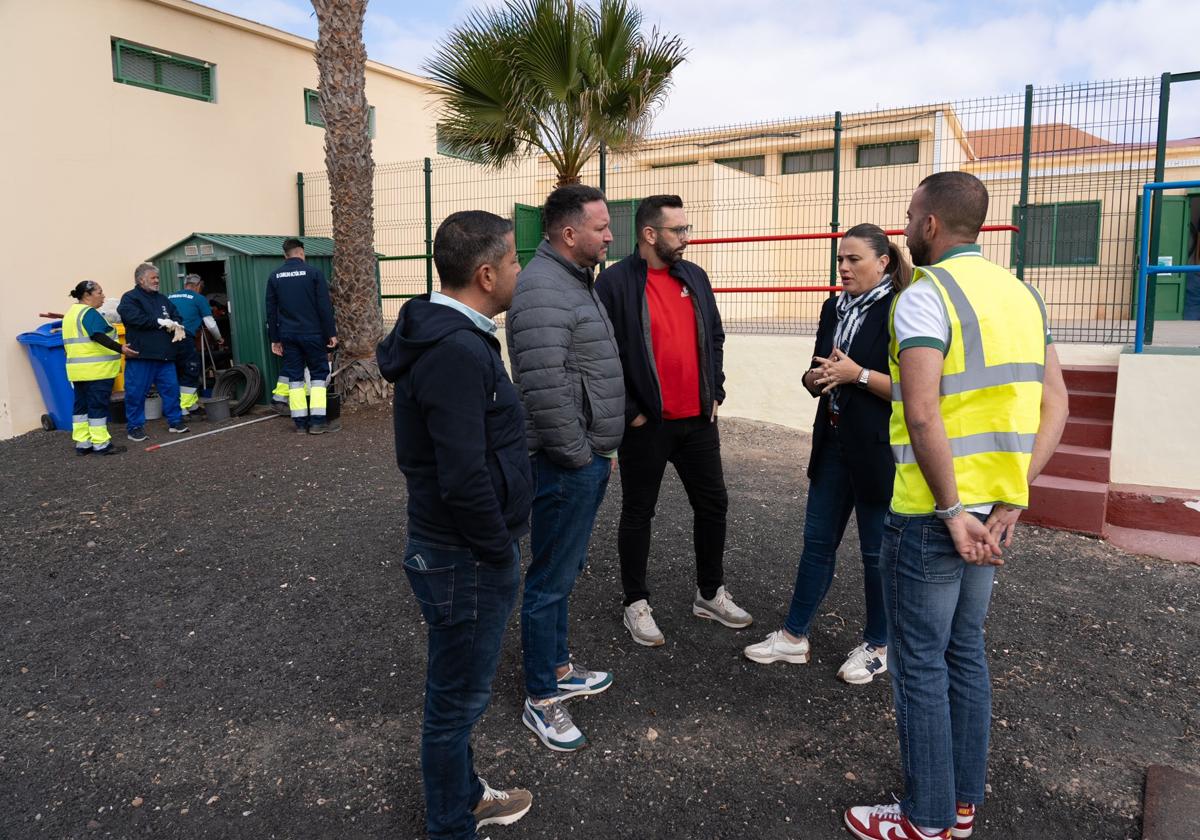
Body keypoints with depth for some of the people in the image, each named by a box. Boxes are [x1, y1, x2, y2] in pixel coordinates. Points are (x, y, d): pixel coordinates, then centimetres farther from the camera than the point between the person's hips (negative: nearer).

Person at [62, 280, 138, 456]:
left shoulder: (70, 313, 17)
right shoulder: (89, 313, -13)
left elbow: (69, 342, 22)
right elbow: (98, 336, -27)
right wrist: (120, 348, -33)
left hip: (77, 369, 9)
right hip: (96, 369, -9)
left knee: (81, 405, 11)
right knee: (98, 406, -5)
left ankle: (82, 443, 14)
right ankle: (101, 444, -2)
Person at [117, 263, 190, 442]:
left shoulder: (162, 298, 19)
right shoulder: (129, 298, -3)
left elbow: (176, 314, 18)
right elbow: (136, 319, -17)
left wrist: (176, 325, -5)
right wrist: (161, 322, -11)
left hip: (165, 355, 6)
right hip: (141, 355, -6)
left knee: (171, 389, 7)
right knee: (136, 392, 0)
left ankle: (175, 422, 18)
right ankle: (134, 427, 9)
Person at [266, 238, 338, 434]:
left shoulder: (275, 276, 7)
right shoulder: (313, 273, -5)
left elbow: (271, 311, 9)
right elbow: (325, 307, -8)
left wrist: (274, 339, 14)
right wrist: (331, 333, -3)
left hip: (288, 335, 3)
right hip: (312, 334, -3)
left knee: (294, 377, 8)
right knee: (318, 374, 5)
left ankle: (300, 423, 7)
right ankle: (317, 421, -2)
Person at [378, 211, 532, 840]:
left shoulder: (451, 336, 7)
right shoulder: (457, 351, -25)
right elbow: (464, 481, -29)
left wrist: (500, 541, 13)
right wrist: (500, 552, -15)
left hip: (462, 550, 10)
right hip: (465, 560, -10)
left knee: (458, 692, 25)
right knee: (458, 699, 10)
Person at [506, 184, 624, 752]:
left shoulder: (576, 280, 14)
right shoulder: (544, 290, -20)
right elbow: (545, 390, -27)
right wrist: (582, 456, -17)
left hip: (587, 457, 10)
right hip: (566, 465, -10)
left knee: (564, 571, 21)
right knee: (551, 580, 3)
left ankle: (557, 668, 38)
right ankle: (541, 698, 19)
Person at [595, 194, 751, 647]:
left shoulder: (694, 276, 8)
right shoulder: (615, 282, -11)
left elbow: (714, 337, 15)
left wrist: (715, 392, 8)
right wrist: (629, 412, -12)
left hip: (698, 420, 6)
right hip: (646, 424, -6)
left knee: (712, 504, 14)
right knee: (638, 513, 8)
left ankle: (710, 593, 32)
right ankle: (636, 603, 24)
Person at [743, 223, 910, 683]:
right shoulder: (835, 308, 9)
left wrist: (858, 374, -22)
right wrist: (816, 378, -7)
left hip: (878, 451, -6)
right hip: (833, 443, 7)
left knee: (877, 551, 8)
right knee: (817, 541, 13)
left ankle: (877, 645, 27)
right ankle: (794, 636, 25)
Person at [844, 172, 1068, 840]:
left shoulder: (926, 295, -14)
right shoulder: (1022, 293, 10)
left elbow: (922, 415, -25)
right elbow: (1055, 406, 6)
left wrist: (952, 512, -18)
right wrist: (1011, 499, 0)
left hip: (932, 513, -8)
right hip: (993, 510, 8)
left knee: (921, 663, 5)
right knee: (966, 651, 19)